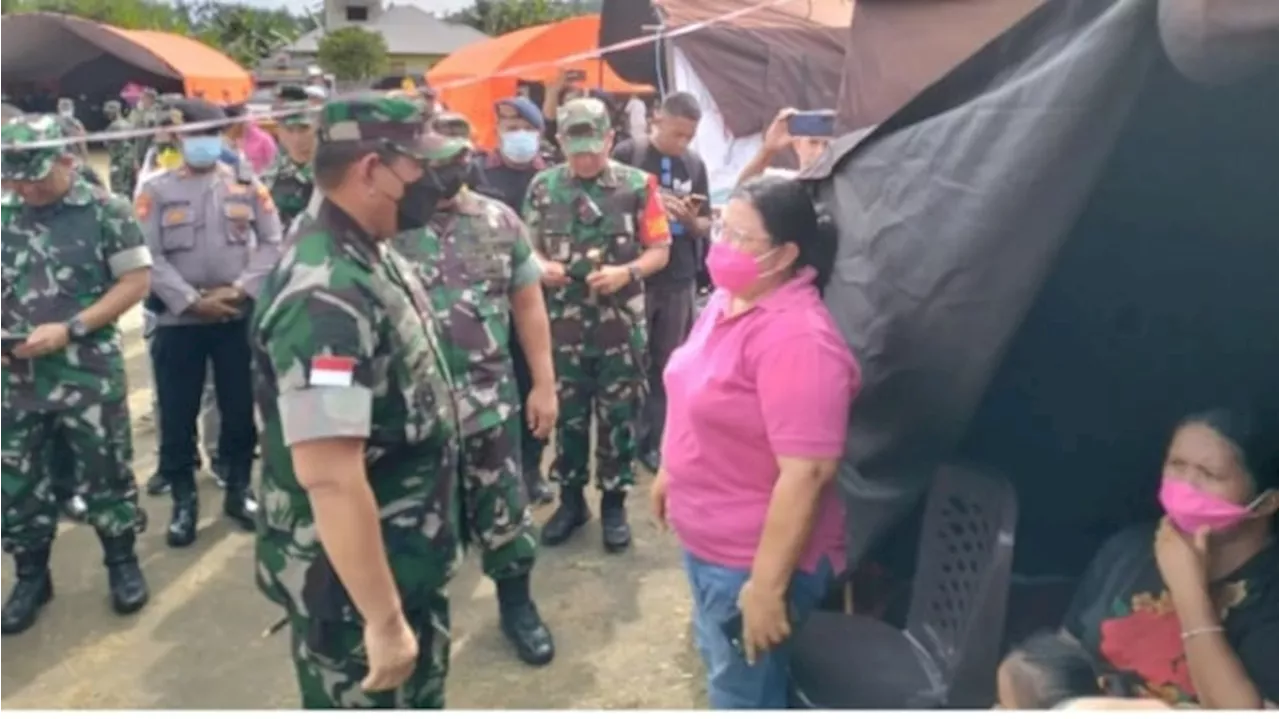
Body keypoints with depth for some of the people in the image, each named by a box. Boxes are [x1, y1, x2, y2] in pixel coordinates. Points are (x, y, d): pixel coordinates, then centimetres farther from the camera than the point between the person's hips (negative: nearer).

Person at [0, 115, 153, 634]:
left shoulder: (105, 211, -7)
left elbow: (137, 281, -8)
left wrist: (70, 329, -16)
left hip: (88, 373, -4)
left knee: (105, 473, 8)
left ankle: (122, 562, 27)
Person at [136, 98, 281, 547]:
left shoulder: (248, 185, 6)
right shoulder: (156, 191, 3)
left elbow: (272, 242, 1)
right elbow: (147, 256, -4)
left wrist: (240, 288, -11)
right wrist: (192, 300, -13)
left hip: (239, 318, 1)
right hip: (177, 320, -1)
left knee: (241, 408, 9)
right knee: (177, 416, 4)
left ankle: (239, 490, 25)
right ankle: (184, 502, 18)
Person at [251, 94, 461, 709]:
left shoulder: (376, 259, 2)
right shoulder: (326, 296, -29)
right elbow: (329, 475, -33)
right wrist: (383, 618, -28)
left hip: (408, 563, 9)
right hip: (353, 587, -9)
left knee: (420, 697, 26)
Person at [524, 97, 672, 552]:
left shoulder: (638, 185, -4)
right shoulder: (543, 186, 4)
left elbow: (660, 250, -1)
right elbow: (529, 245, 10)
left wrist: (626, 272, -19)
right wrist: (541, 266, -12)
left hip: (621, 325, -2)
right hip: (563, 324, 2)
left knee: (619, 417, 7)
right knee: (567, 415, 12)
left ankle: (614, 503, 22)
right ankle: (571, 500, 28)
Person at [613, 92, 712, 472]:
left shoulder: (695, 164, 6)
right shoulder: (627, 154, -4)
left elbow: (706, 226, 11)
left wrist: (691, 220, -12)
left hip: (680, 279, 3)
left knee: (666, 365, 10)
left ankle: (651, 442, 22)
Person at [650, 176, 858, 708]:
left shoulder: (796, 337, -29)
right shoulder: (728, 299, 0)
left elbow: (806, 472, -30)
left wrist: (767, 586, -27)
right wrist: (670, 471, 22)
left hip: (754, 558, -8)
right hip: (706, 539, 8)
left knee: (744, 693, 13)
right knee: (719, 665, 28)